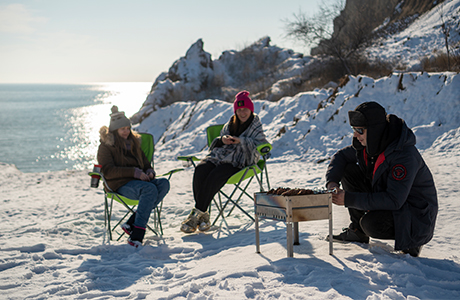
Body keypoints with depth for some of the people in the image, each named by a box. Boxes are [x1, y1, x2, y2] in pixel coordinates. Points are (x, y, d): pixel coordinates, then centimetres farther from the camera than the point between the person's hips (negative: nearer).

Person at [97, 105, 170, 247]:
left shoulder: (133, 143, 25)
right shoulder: (106, 146, 4)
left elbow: (145, 163, 29)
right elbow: (108, 171, -10)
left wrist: (149, 172, 2)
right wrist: (134, 172, -19)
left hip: (139, 181, 7)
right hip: (120, 184, -7)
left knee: (164, 183, -25)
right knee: (150, 189, -35)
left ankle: (131, 224, -29)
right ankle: (136, 236, -42)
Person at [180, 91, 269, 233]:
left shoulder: (256, 128, 9)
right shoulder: (229, 125, 23)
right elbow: (214, 145, 23)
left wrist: (241, 141, -17)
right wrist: (221, 140, -1)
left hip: (237, 162, -4)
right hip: (218, 156, 5)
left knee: (214, 176, -34)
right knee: (200, 170, -29)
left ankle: (197, 213, -29)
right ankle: (203, 216, -30)